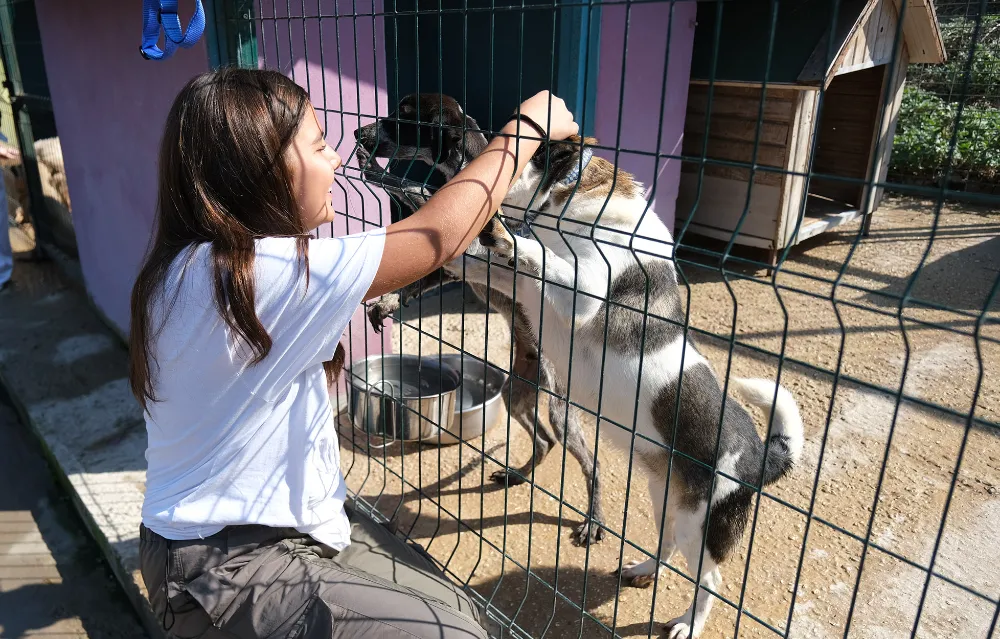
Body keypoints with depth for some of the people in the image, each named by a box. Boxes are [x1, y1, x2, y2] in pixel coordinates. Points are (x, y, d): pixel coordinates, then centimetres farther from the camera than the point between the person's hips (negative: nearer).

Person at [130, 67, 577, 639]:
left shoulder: (209, 263, 2)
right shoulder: (249, 275, -28)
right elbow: (440, 237, -24)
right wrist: (529, 129, -12)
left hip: (288, 524, 9)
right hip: (227, 573, -8)